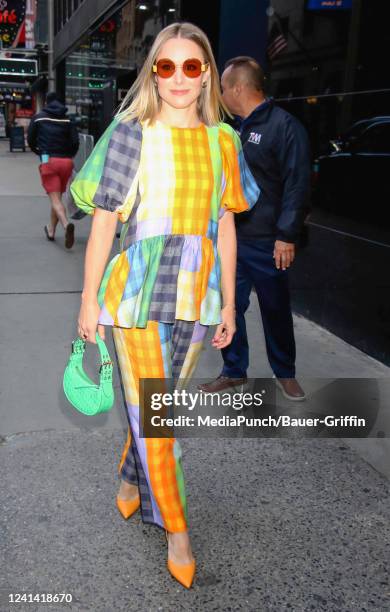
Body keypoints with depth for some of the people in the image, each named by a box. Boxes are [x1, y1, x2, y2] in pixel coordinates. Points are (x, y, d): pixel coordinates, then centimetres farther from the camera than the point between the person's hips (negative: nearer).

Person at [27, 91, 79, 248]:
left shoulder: (38, 118, 7)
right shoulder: (67, 120, 9)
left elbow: (30, 140, 9)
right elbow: (75, 141, -1)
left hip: (48, 161, -3)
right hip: (66, 161, 3)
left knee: (55, 199, -8)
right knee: (58, 196, 17)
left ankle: (66, 224, -36)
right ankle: (51, 230, 27)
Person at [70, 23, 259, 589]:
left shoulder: (223, 141, 6)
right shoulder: (131, 134, -5)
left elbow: (225, 224, 9)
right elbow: (104, 221, -4)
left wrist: (228, 304, 9)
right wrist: (89, 300, -4)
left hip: (196, 298, 4)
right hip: (138, 293, -3)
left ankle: (130, 475, 44)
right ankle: (176, 530, 19)